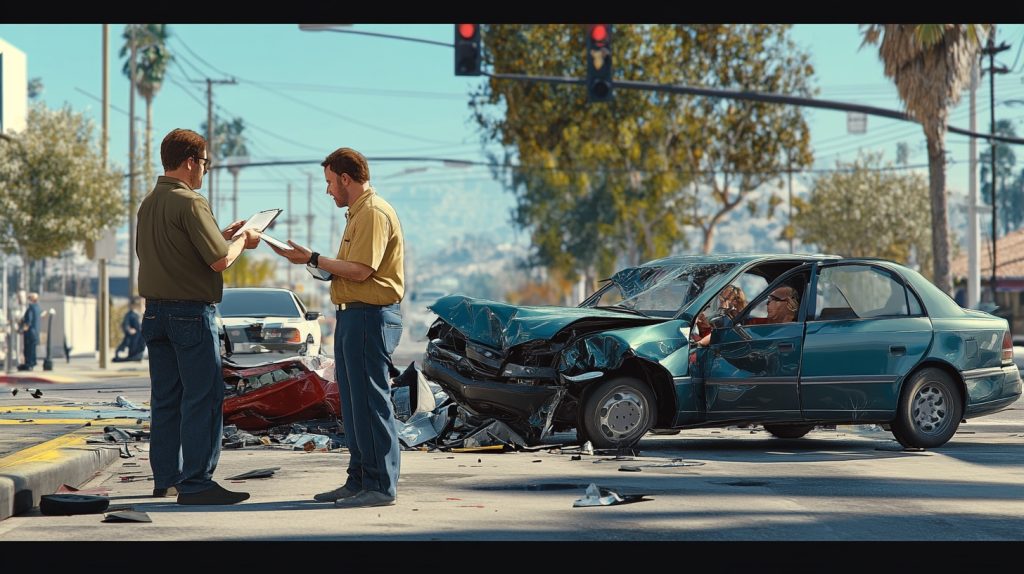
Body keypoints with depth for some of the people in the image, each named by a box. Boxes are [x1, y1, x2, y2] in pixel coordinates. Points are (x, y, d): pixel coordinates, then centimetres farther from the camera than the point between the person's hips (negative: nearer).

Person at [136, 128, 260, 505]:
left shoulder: (149, 203, 12)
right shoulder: (190, 203, -15)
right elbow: (219, 260, -18)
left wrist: (223, 235, 20)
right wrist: (242, 241, 1)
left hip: (155, 311, 9)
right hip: (191, 311, -9)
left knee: (166, 399, 12)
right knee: (203, 397, -5)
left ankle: (166, 478, 17)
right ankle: (196, 483, -6)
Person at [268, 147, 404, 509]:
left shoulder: (373, 213, -14)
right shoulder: (359, 213, 21)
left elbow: (360, 270, -21)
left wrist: (312, 259, -14)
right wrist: (321, 267, 9)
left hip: (371, 316, -11)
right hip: (354, 315, 11)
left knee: (370, 399, -9)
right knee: (354, 401, 13)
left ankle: (381, 486, -6)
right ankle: (359, 480, 19)